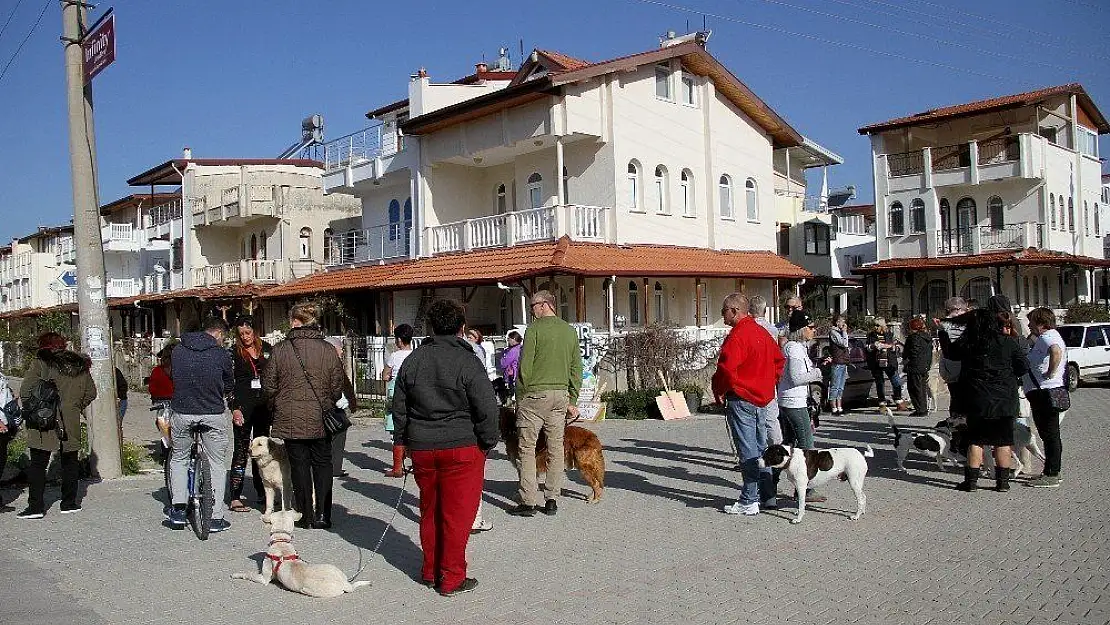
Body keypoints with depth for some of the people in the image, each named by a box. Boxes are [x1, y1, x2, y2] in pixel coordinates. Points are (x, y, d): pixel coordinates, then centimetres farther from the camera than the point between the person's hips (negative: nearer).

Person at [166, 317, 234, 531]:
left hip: (181, 413, 3)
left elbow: (174, 378, 14)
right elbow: (229, 387, 9)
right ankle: (215, 517, 8)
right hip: (213, 415, -2)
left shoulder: (178, 350, 5)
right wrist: (234, 408, 28)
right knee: (217, 465, 9)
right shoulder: (221, 354, -3)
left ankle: (178, 510, 12)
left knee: (178, 459, 22)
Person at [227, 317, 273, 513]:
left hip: (264, 405, 4)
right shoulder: (233, 353, 0)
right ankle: (235, 498, -6)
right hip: (243, 405, -4)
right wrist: (234, 408, -12)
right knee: (241, 449, -6)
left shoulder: (266, 348, 9)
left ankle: (262, 492, 19)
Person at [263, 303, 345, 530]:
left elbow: (269, 385, 0)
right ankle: (322, 515, 11)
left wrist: (277, 407, 18)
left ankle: (306, 516, 13)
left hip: (290, 420, -1)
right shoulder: (328, 350, -4)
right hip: (321, 419, 1)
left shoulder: (280, 350, -6)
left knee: (299, 466, 8)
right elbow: (337, 385, 0)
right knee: (322, 465, 12)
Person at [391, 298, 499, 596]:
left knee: (430, 512, 18)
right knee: (457, 515, 4)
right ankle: (452, 579, 11)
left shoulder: (413, 360, 5)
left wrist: (405, 441, 22)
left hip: (421, 448, 5)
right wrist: (487, 443, 2)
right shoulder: (467, 361, -10)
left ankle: (430, 571, 29)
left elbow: (399, 407, 12)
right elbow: (486, 409, -11)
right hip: (461, 448, -5)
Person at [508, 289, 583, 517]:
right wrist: (572, 401, 17)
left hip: (535, 394, -6)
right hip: (561, 395, 6)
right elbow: (576, 369, 12)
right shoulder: (570, 331, 10)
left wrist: (520, 396, -1)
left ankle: (528, 502, 2)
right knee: (556, 449, 9)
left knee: (527, 449, 2)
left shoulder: (534, 329, -7)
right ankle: (552, 500, 13)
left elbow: (525, 367, -9)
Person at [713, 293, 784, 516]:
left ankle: (749, 502, 0)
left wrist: (719, 392, -10)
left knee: (748, 452, -5)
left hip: (741, 399, -9)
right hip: (761, 397, 9)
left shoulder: (737, 336, -18)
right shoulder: (761, 332, 12)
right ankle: (767, 494, 23)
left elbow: (726, 368, -25)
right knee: (760, 447, 16)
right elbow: (779, 359, 22)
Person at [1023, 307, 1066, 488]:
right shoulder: (1044, 338, 19)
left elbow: (1056, 352, -37)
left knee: (1050, 434, -6)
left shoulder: (1048, 337, -14)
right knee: (1048, 434, 15)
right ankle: (1050, 472, 22)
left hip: (1045, 392, -11)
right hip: (1041, 393, 11)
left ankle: (1052, 476, -1)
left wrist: (1050, 373, -28)